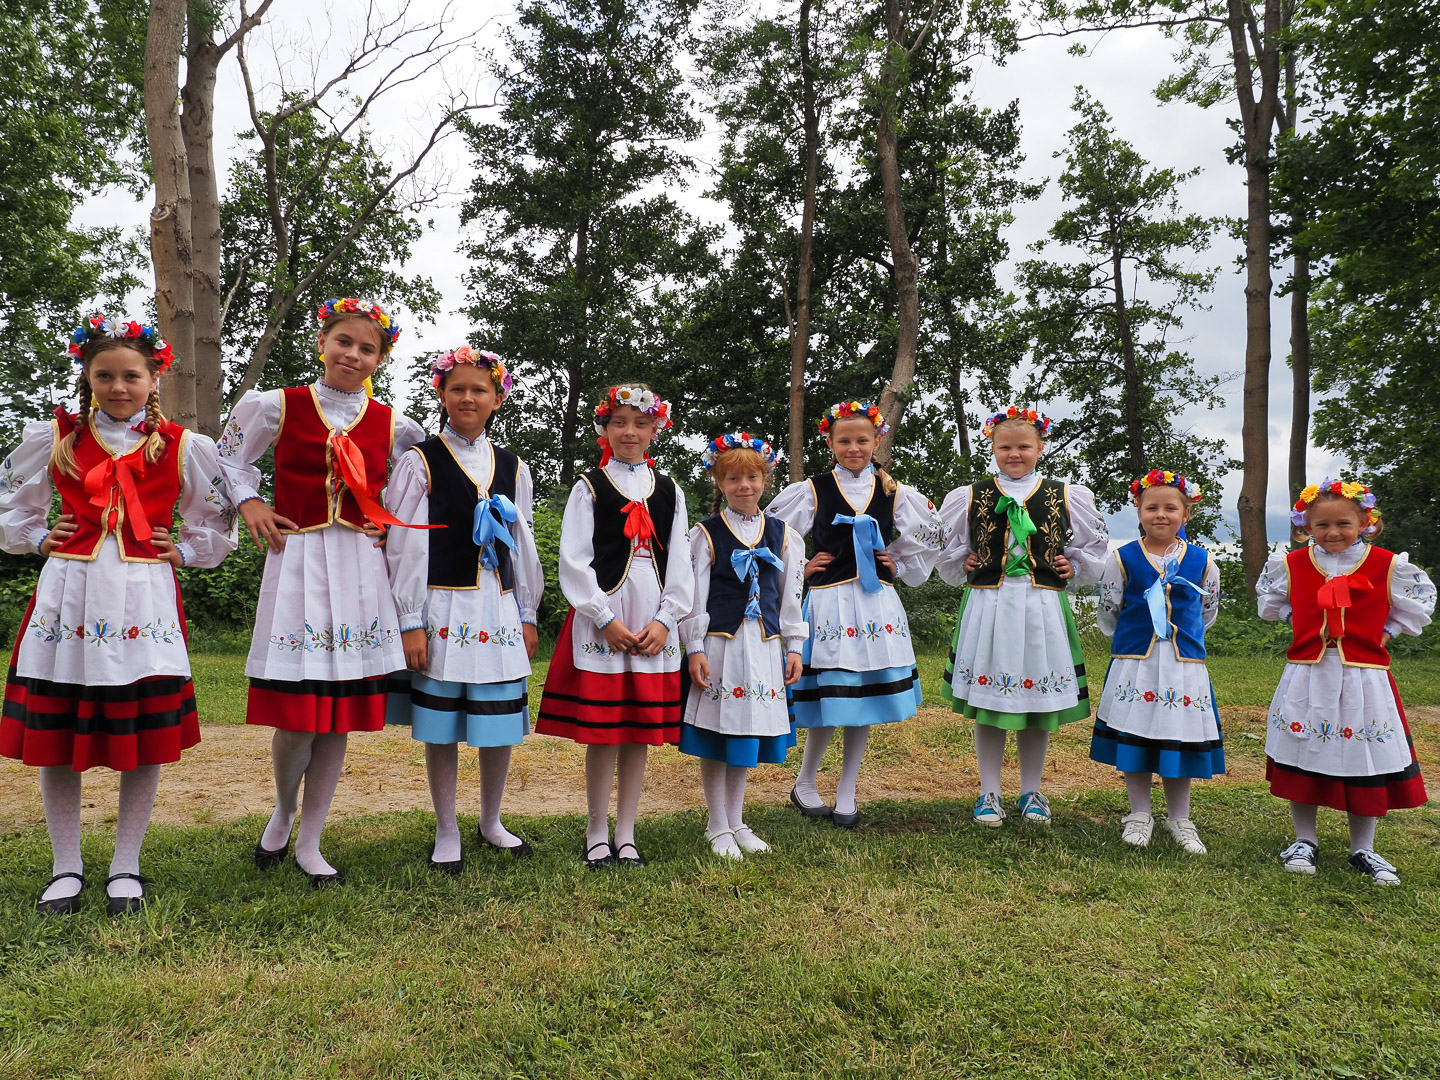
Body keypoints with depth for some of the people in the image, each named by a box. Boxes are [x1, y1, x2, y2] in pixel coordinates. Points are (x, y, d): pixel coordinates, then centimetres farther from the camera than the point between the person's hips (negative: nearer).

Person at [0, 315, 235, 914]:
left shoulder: (182, 447, 4)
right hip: (68, 595, 1)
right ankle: (67, 869, 22)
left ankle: (125, 869, 19)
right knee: (54, 738, 5)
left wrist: (183, 552, 2)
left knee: (146, 739, 2)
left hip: (144, 598, -1)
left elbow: (217, 522, 15)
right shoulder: (53, 438, 7)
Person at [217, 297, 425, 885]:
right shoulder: (276, 407, 3)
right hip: (297, 563, -2)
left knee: (340, 714, 6)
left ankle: (308, 842, 23)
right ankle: (282, 813, 28)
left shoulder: (392, 425, 7)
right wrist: (249, 503, 1)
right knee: (296, 716, -5)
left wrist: (392, 519, 8)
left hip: (361, 571, 2)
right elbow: (231, 457, 17)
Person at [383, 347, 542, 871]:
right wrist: (411, 623, -10)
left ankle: (491, 822, 29)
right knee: (442, 725, 4)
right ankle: (446, 834, 21)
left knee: (500, 722, 8)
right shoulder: (421, 461, -1)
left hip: (498, 608, 4)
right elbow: (405, 546, -5)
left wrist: (527, 616, 11)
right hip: (442, 607, -3)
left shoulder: (512, 468, 10)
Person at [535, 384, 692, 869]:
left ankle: (626, 834, 19)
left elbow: (679, 563, 9)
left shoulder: (669, 491, 11)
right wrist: (607, 619, -11)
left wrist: (664, 619, -3)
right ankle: (597, 834, 16)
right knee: (602, 730, 0)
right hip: (601, 619, -3)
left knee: (641, 729, 7)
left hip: (653, 622, 3)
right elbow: (573, 561, -4)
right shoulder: (589, 487, 2)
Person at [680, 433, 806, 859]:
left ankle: (736, 821, 26)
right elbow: (693, 595, -4)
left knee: (748, 735, 12)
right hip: (718, 643, -3)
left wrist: (794, 647, 7)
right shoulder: (706, 534, -2)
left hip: (763, 646, 3)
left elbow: (791, 596, 11)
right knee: (715, 735, 2)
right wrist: (695, 649, -9)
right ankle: (718, 827, 17)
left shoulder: (783, 535, 8)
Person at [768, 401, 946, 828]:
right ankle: (804, 784, 19)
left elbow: (932, 535, 20)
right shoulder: (812, 491, -1)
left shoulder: (894, 492, 7)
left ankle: (846, 795, 21)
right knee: (829, 698, -4)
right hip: (829, 601, -3)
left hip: (877, 604, 3)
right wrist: (799, 567, 1)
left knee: (864, 698, 7)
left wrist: (899, 566, 9)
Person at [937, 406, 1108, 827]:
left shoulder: (1067, 497, 6)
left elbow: (1094, 547, 19)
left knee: (1039, 701, 8)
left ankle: (1031, 792, 25)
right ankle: (989, 793, 18)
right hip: (987, 606, 0)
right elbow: (944, 550, 16)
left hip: (1042, 608, 1)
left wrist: (1073, 567, 4)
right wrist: (963, 565, 2)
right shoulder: (969, 497, 5)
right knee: (986, 701, 4)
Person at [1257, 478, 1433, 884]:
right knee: (1303, 759, 5)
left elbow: (1419, 603, 11)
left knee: (1366, 764, 5)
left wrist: (1386, 631, 2)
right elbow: (1269, 602, 19)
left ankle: (1363, 850, 22)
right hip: (1306, 676, 1)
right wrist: (1304, 623, 8)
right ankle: (1304, 841, 21)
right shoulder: (1291, 565, 1)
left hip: (1365, 678, -1)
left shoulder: (1387, 565, -3)